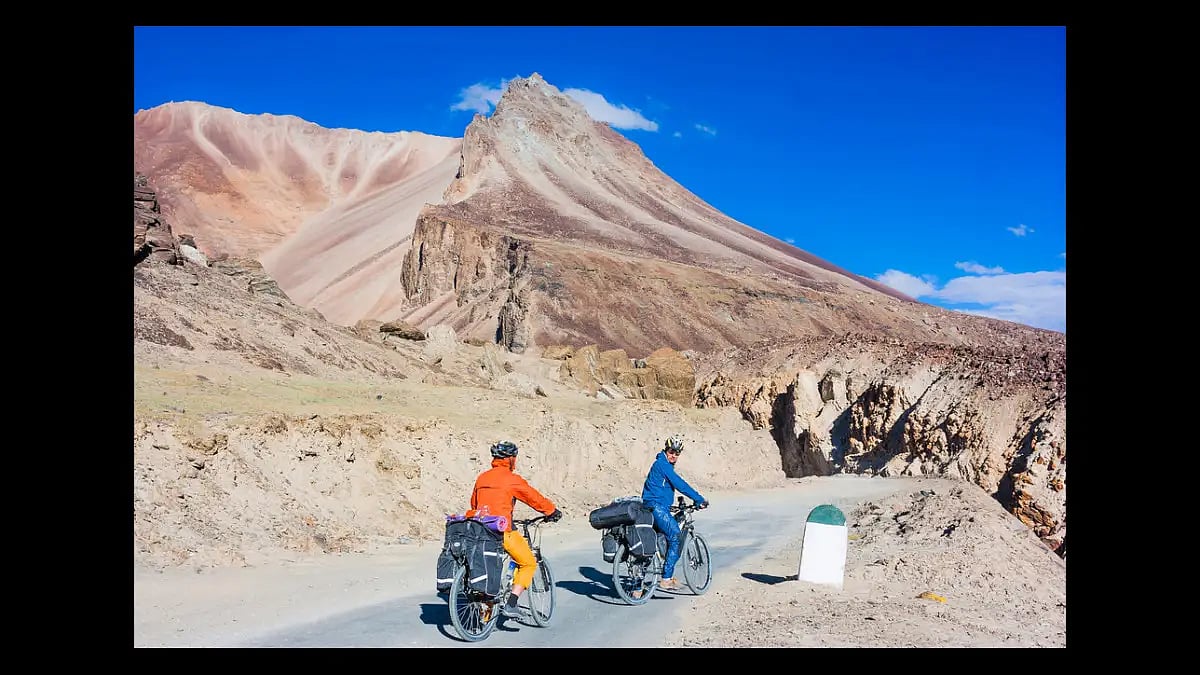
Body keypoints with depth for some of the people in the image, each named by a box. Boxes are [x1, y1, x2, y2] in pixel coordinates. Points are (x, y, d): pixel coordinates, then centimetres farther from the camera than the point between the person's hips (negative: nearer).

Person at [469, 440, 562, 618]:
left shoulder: (482, 478, 13)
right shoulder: (512, 479, -7)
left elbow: (474, 505, 22)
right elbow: (535, 499, -1)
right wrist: (553, 512, 14)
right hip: (503, 532, -7)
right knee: (529, 563, 7)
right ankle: (510, 605, -2)